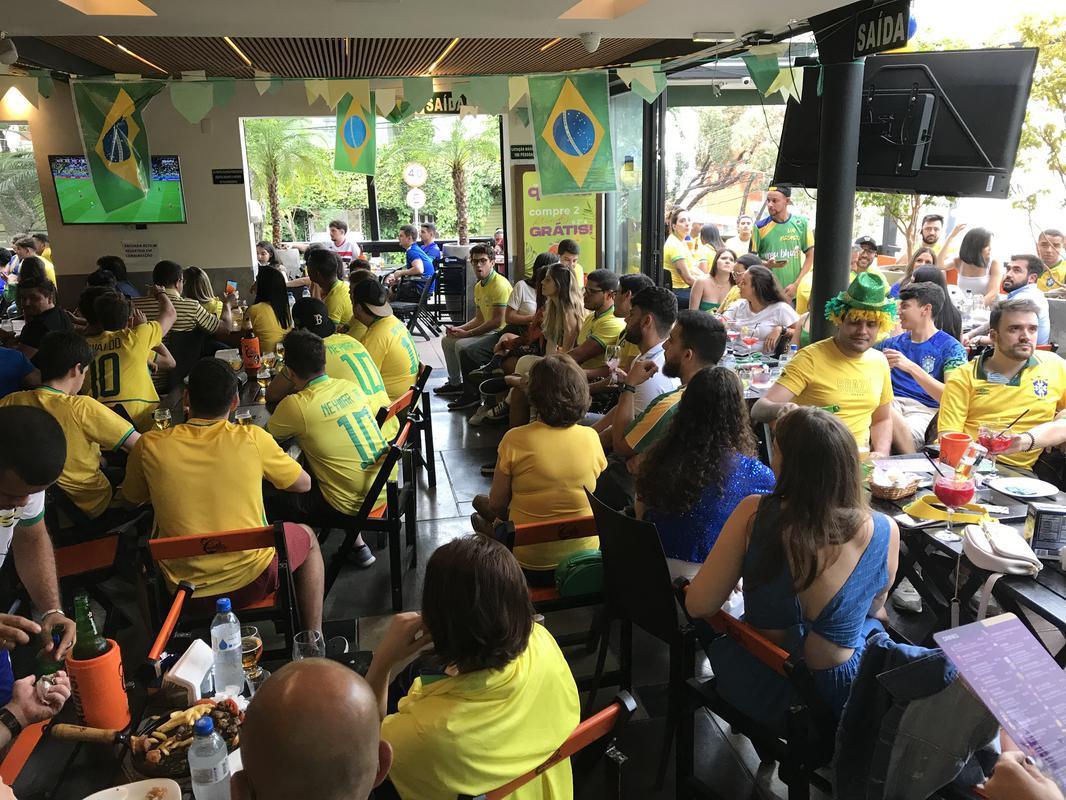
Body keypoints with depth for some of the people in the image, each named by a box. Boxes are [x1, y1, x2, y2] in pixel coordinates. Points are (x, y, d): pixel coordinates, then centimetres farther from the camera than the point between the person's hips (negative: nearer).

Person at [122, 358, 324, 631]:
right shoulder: (252, 439, -14)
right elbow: (304, 483, 2)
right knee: (307, 537, 28)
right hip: (252, 580, -2)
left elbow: (132, 497, 12)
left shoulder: (149, 446, -9)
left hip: (185, 590, 3)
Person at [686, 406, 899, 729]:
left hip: (764, 694, -1)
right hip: (845, 693, 2)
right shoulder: (884, 532, -19)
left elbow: (698, 605, -17)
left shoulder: (754, 513, -25)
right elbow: (874, 608, 2)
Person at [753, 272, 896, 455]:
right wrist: (781, 409, -39)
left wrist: (881, 454, 5)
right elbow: (759, 409, -16)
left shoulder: (879, 361, 11)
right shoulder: (810, 358, -9)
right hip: (809, 461, -4)